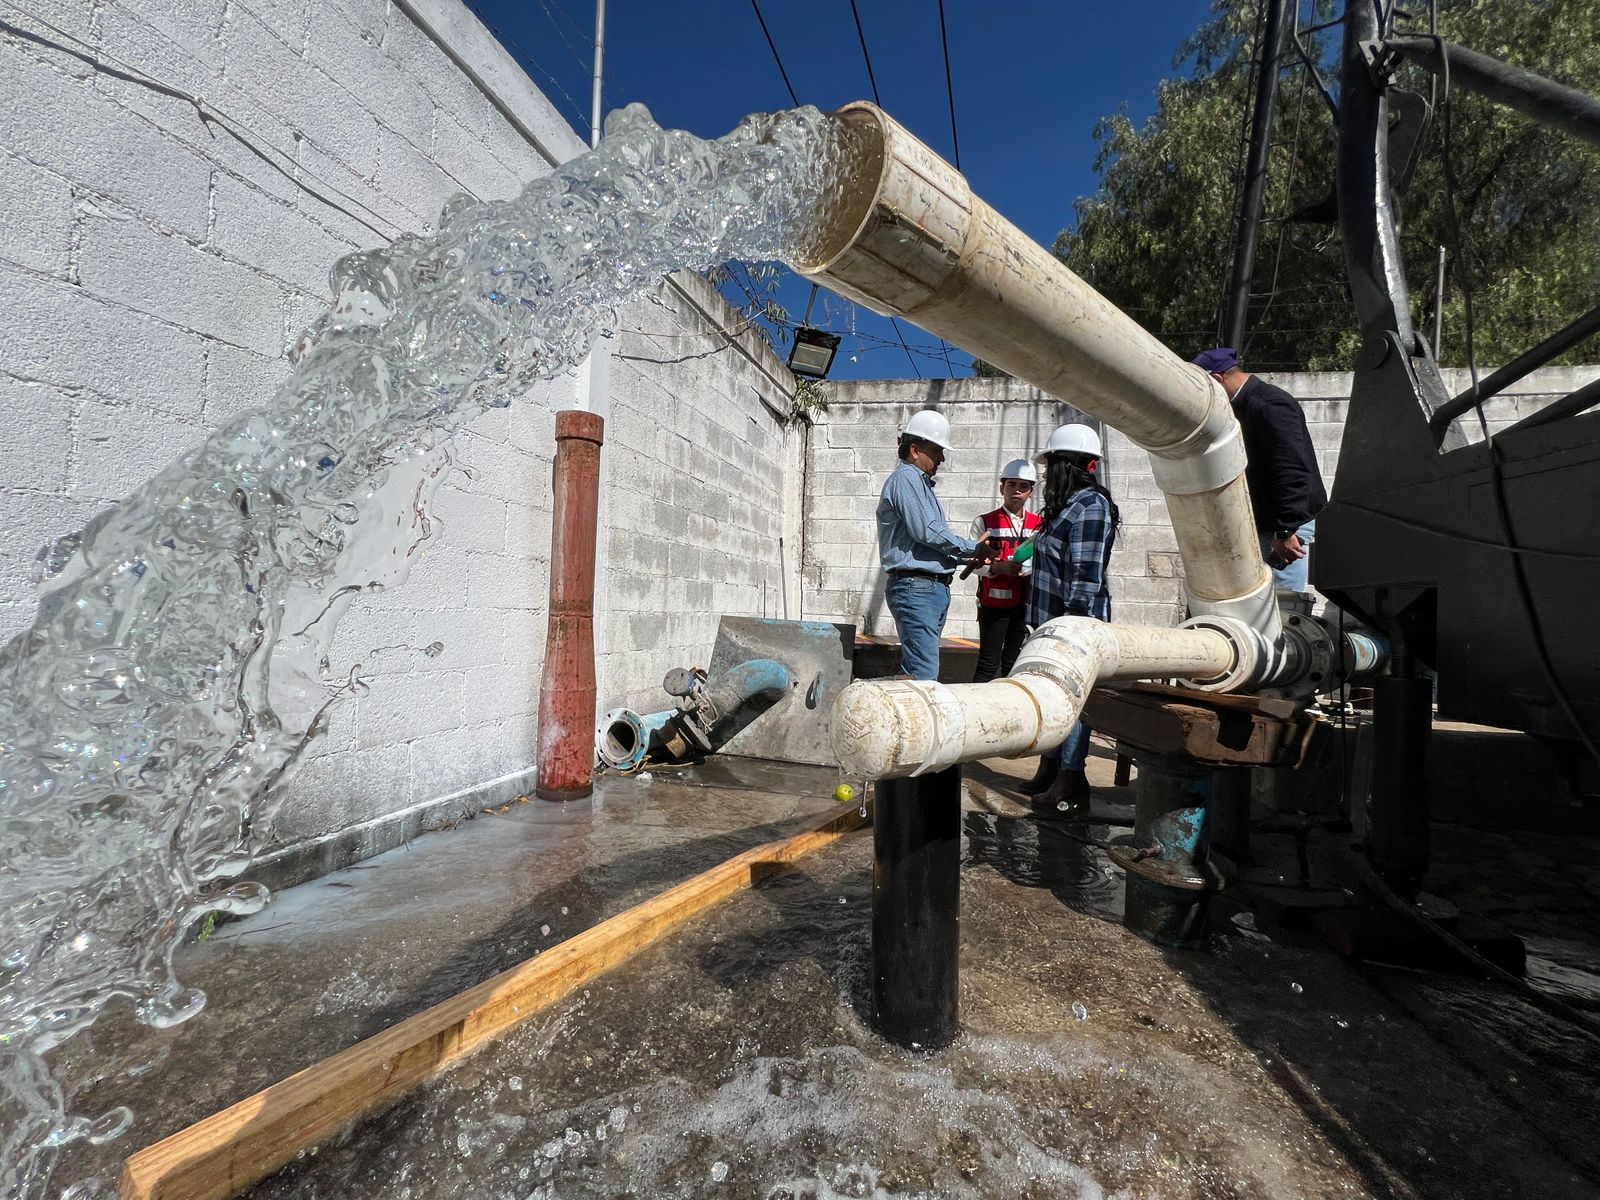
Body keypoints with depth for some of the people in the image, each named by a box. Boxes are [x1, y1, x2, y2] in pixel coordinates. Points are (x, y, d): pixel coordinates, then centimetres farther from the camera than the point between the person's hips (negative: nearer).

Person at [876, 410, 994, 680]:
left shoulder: (921, 482, 24)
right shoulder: (905, 478, -7)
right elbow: (927, 532, -16)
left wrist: (968, 555, 9)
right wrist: (973, 547, -5)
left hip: (934, 588, 10)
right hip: (916, 586, -10)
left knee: (914, 669, 11)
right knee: (924, 674, -15)